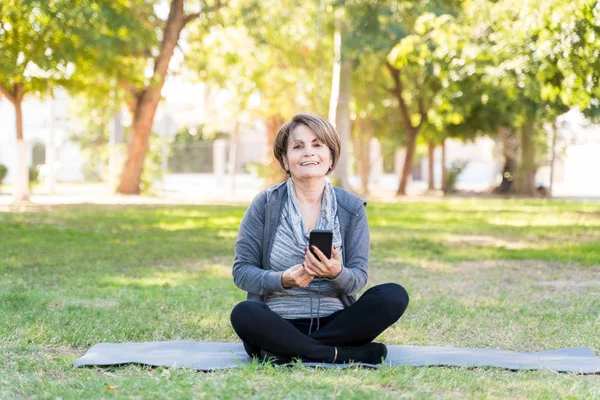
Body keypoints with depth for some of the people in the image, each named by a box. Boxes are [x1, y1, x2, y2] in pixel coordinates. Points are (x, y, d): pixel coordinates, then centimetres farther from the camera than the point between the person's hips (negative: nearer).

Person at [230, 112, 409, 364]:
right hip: (279, 325, -2)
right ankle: (341, 355, -25)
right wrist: (282, 280, -21)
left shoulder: (352, 208, 5)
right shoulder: (265, 204, 1)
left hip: (334, 323, 3)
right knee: (244, 314, -34)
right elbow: (241, 271, -1)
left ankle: (289, 352, -23)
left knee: (393, 296, -22)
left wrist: (337, 274, -24)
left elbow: (359, 278, 0)